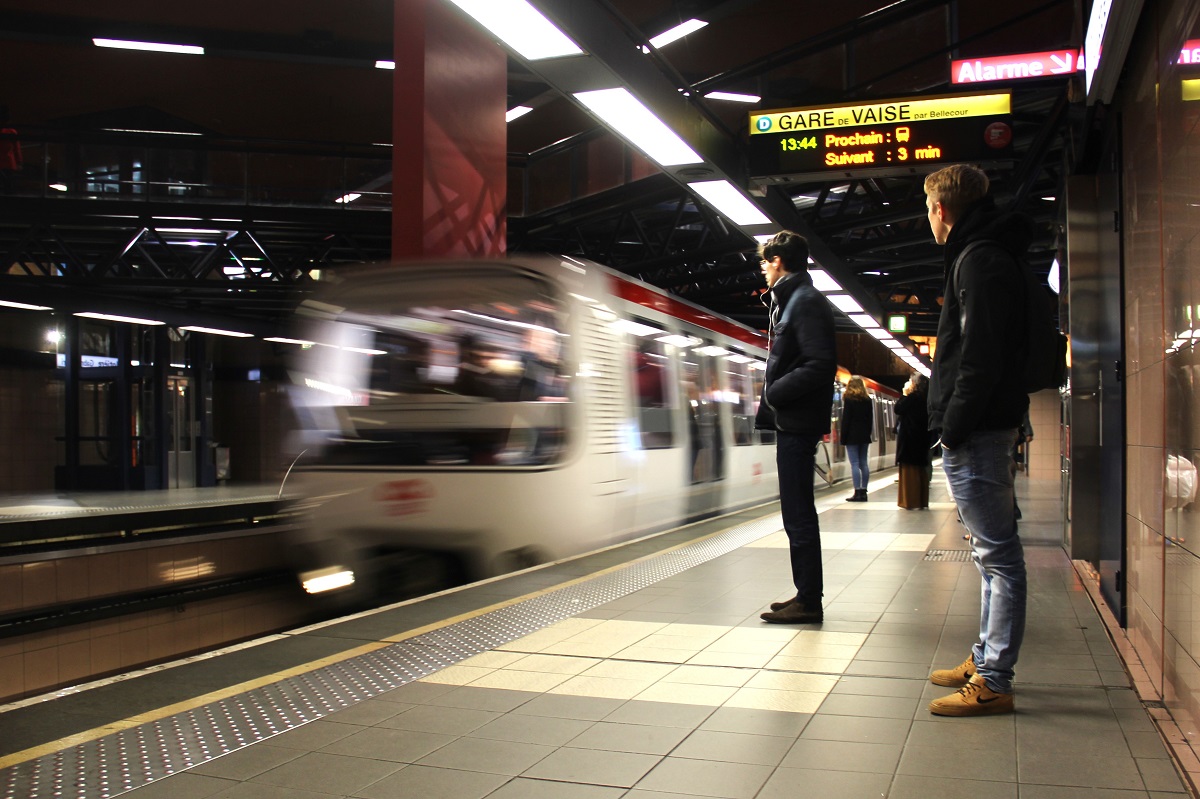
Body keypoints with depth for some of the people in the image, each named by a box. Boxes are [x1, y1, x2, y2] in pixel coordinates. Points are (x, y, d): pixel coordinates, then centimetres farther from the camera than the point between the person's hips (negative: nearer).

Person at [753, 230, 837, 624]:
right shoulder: (792, 300, 18)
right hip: (791, 421, 10)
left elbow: (820, 366, -22)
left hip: (797, 423, -10)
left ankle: (808, 601, 1)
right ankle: (806, 595, 22)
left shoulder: (807, 302, -12)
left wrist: (773, 393, -15)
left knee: (798, 516, -5)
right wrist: (772, 395, 7)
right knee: (798, 514, 14)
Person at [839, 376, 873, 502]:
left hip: (852, 436, -6)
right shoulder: (867, 400, 11)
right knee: (863, 463, 8)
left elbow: (845, 419, -9)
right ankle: (863, 492, 8)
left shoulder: (849, 399, -7)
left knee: (855, 464, -7)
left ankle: (858, 492, -11)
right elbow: (871, 419, 12)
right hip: (864, 435, 6)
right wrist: (868, 433, 16)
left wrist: (842, 436, -6)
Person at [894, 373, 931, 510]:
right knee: (921, 469, 11)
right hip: (921, 438, 8)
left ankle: (912, 501, -5)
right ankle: (922, 500, 15)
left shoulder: (912, 397, -14)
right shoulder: (923, 398, 9)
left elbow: (898, 409, -10)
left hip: (909, 438, -8)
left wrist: (904, 394, -2)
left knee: (910, 469, -4)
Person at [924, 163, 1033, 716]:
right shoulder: (984, 256, 20)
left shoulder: (981, 260, -12)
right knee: (992, 552, 15)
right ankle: (986, 660, 26)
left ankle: (993, 681, -2)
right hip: (978, 431, 11)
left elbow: (981, 356, -22)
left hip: (976, 434, -11)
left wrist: (954, 426, -19)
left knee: (996, 554, -7)